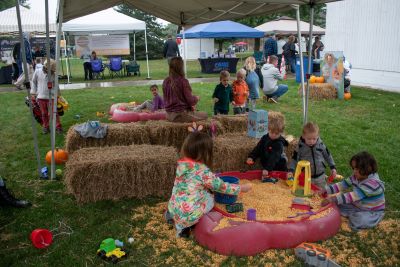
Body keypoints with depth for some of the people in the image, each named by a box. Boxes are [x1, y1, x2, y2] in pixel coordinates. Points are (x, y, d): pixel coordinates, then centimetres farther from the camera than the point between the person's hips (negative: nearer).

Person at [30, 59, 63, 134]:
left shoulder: (53, 75, -3)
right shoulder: (37, 72, -3)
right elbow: (34, 82, 9)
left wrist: (58, 94, 16)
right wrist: (34, 92, 9)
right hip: (41, 97, 1)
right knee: (44, 114, 11)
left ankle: (58, 127, 4)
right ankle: (46, 127, 23)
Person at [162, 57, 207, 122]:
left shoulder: (166, 81, 1)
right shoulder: (183, 81, -18)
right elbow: (191, 101, -15)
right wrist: (196, 98, 9)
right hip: (181, 115, -7)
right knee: (204, 115, 13)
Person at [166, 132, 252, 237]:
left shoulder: (181, 165, 0)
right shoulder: (203, 171, -17)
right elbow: (221, 186, -5)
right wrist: (241, 188, 9)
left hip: (173, 209, 6)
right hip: (189, 215, -6)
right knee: (209, 197, 13)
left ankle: (172, 216, 19)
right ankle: (184, 225, 5)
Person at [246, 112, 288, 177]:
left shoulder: (279, 143, -22)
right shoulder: (265, 138, -2)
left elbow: (274, 158, -32)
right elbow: (258, 149, 4)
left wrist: (267, 169, -42)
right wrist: (251, 157, -13)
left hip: (278, 169, -6)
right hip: (265, 166, 6)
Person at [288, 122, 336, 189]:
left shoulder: (320, 145, -7)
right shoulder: (300, 147, -13)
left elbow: (328, 156, 6)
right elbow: (294, 160, -8)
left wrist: (333, 168, 5)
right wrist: (290, 171, -20)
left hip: (320, 176, 2)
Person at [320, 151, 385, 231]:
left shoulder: (373, 183, -33)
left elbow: (354, 196, -40)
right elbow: (343, 184, -3)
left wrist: (334, 199, -45)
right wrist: (326, 190, -15)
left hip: (373, 212, -7)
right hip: (358, 206, 7)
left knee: (358, 221, -34)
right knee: (339, 205, -5)